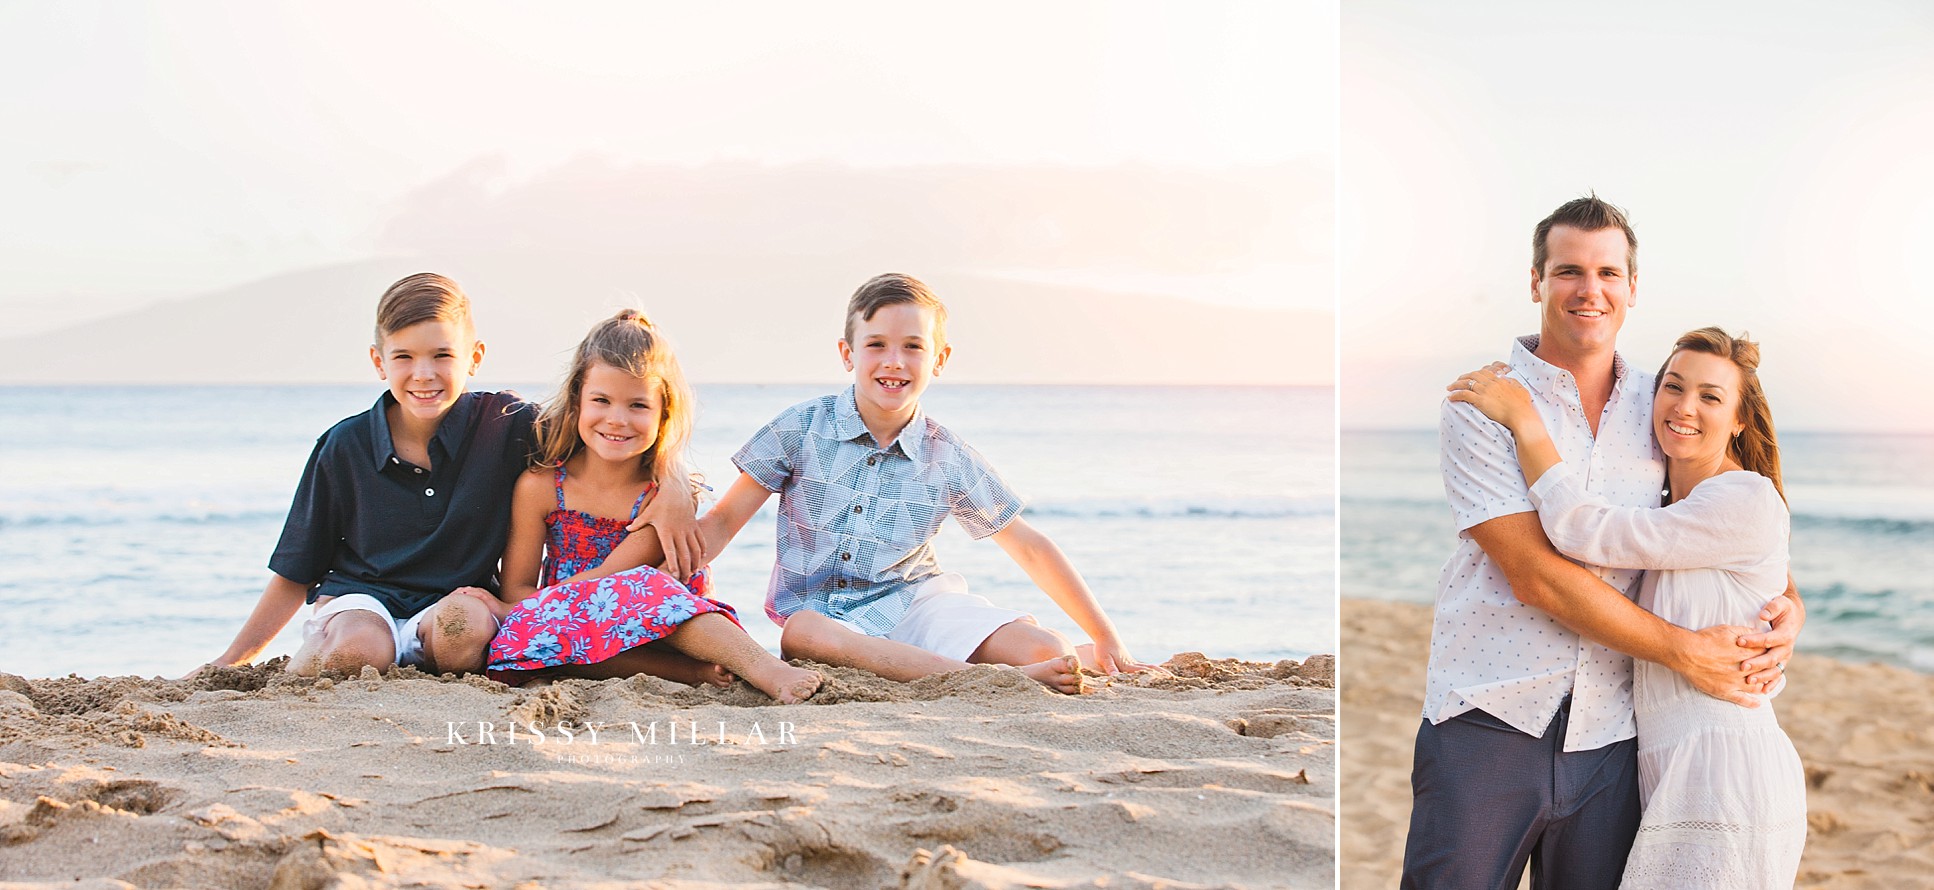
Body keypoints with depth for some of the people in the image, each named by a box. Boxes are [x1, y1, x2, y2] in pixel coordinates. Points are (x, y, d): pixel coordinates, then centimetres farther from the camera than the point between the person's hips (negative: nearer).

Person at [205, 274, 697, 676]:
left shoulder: (507, 425, -6)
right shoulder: (344, 448, -2)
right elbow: (297, 574, 6)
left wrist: (670, 489, -23)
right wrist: (231, 660, 3)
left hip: (456, 600, 0)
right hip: (360, 596, 0)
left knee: (467, 623, -37)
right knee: (356, 649, -36)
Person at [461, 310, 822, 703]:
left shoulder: (668, 493, -7)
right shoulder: (540, 487, -2)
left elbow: (611, 573, -10)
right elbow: (516, 587, 2)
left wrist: (515, 611, -14)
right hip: (566, 633, 0)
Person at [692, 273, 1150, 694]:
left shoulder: (950, 460, 1)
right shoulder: (801, 429, -3)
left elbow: (1031, 549, 6)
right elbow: (723, 522, 1)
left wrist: (1106, 640, 3)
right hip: (825, 614, -1)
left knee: (1050, 652, -24)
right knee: (803, 630, -42)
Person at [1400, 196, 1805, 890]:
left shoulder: (1658, 407, 10)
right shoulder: (1479, 406, -4)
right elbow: (1534, 576, -12)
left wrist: (1787, 604, 2)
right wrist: (1683, 651, -12)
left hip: (1608, 739, 4)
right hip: (1488, 725, -3)